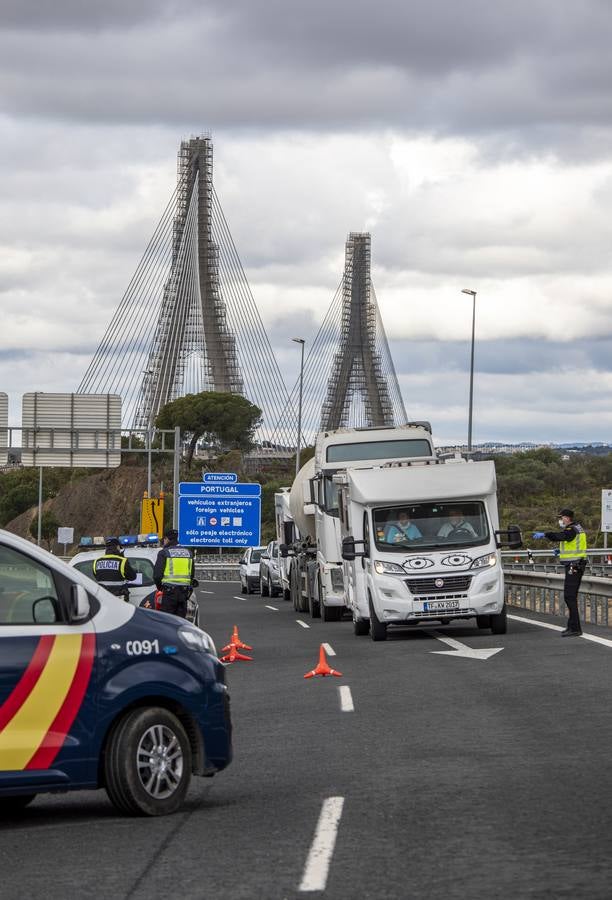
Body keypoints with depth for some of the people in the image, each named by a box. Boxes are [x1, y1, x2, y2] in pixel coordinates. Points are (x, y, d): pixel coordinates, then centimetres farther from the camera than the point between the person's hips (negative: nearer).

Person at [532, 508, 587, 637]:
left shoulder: (572, 530, -15)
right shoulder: (577, 528, 16)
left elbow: (559, 536, -35)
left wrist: (544, 534, -43)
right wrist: (561, 551, 14)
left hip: (573, 567, -11)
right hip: (577, 566, 11)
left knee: (569, 597, -11)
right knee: (571, 597, 16)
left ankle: (575, 629, -13)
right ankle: (572, 626, 21)